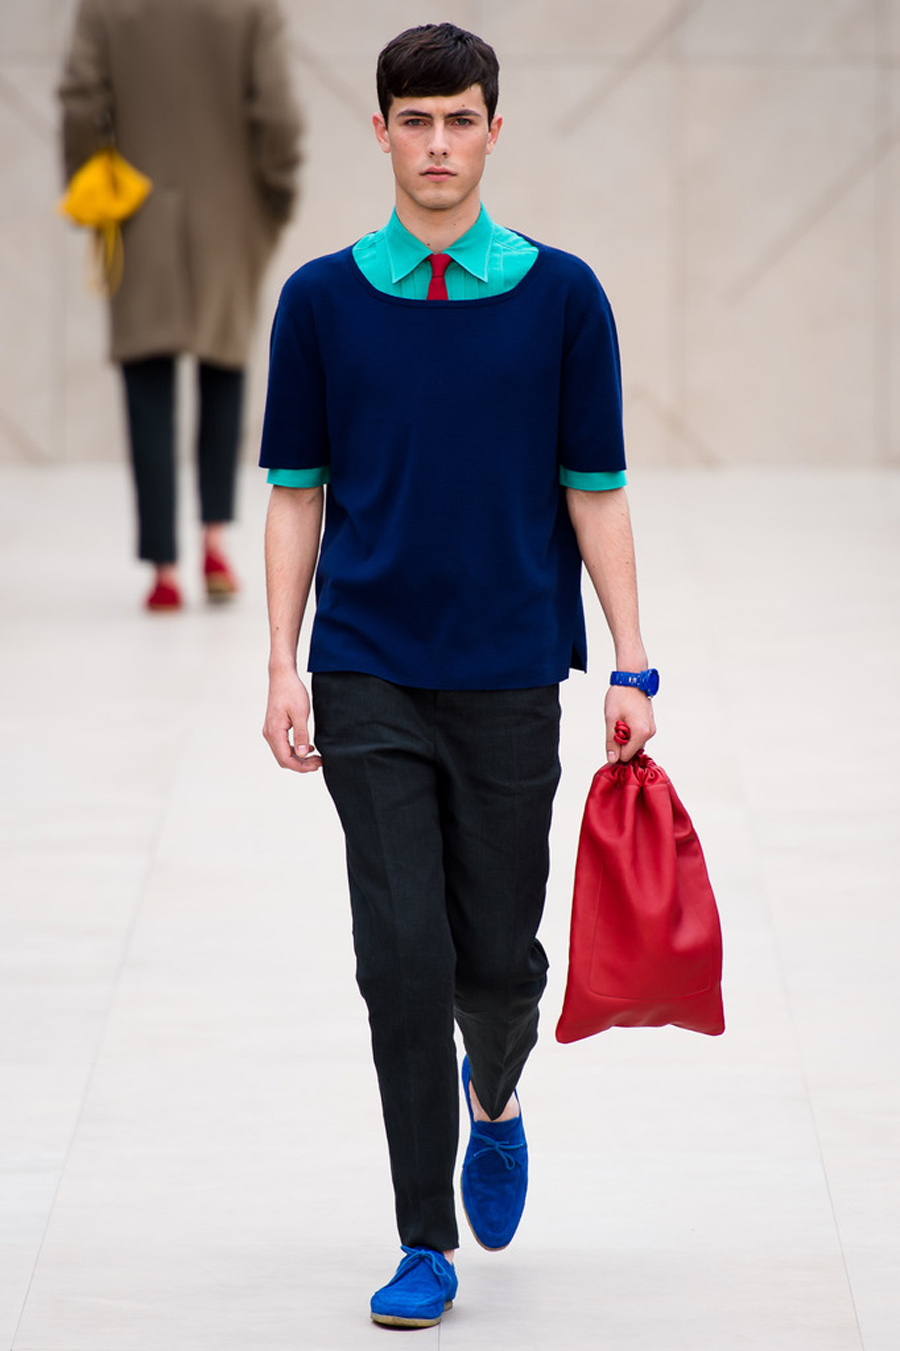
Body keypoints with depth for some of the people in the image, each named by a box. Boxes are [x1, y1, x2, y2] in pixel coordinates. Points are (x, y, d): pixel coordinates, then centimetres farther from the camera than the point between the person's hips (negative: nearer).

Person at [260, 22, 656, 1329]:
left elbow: (595, 491, 3)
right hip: (369, 676, 0)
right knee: (403, 959, -6)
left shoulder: (562, 297, 2)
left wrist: (632, 668, -2)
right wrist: (283, 667, -2)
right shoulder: (321, 300, 3)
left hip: (512, 677, 0)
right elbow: (297, 493, 6)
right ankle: (427, 1244, 2)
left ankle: (496, 1097, 39)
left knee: (499, 956, 4)